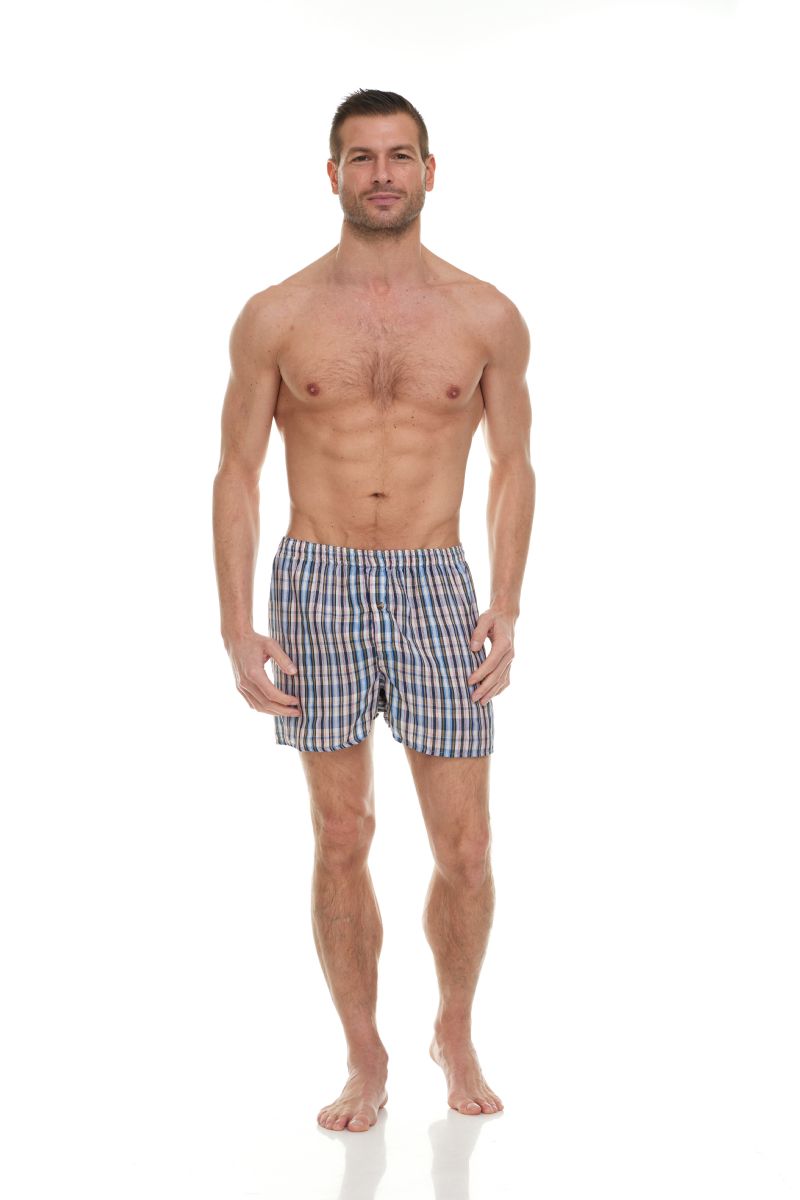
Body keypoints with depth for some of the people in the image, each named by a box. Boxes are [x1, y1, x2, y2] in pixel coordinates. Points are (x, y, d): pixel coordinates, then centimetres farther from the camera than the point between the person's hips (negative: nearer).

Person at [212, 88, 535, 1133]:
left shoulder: (487, 318, 2)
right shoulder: (276, 318, 1)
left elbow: (514, 467, 9)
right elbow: (237, 472, 3)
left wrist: (506, 608, -1)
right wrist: (236, 628, -4)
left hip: (436, 587, 1)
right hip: (317, 586, 0)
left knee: (465, 850, 3)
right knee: (341, 841, 7)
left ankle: (456, 1032, 30)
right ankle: (366, 1059, 24)